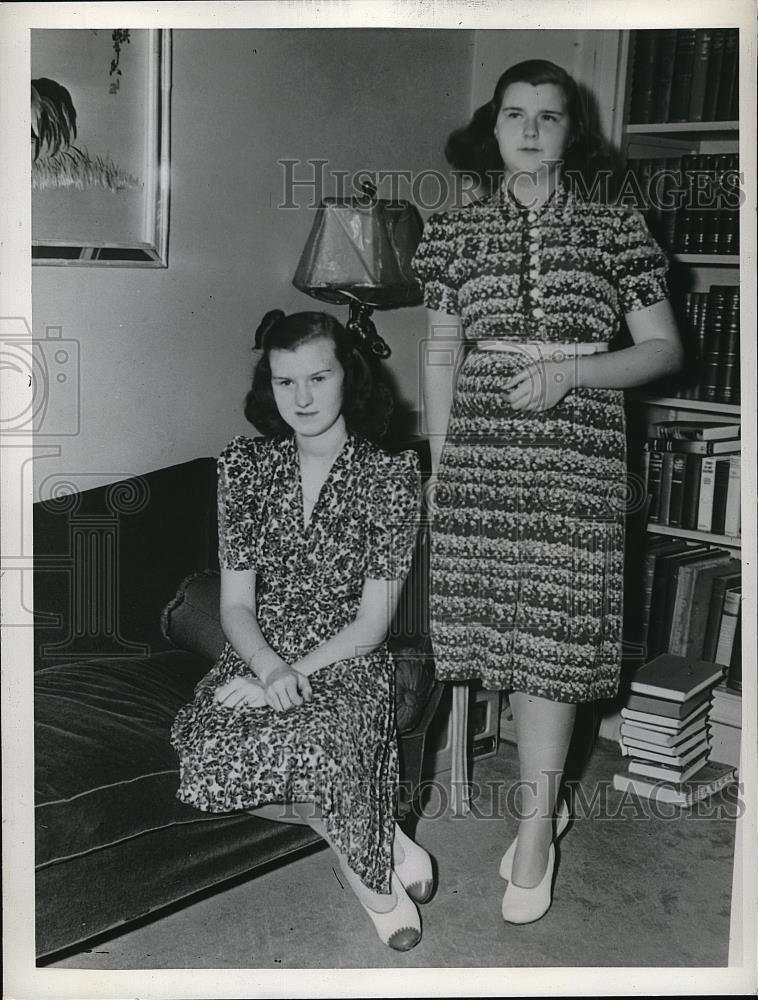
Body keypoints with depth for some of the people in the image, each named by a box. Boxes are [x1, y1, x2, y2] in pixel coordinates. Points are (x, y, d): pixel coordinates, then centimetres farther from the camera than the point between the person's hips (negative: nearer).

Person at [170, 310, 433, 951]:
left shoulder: (390, 475, -6)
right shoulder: (246, 466, 3)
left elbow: (371, 622, -7)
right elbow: (237, 604, 1)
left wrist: (290, 678, -19)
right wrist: (269, 668, -19)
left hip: (347, 663, -3)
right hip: (259, 655, 3)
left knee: (311, 747, -37)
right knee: (212, 760, -29)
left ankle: (369, 866, -5)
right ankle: (381, 847, -9)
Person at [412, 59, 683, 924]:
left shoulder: (614, 227, 4)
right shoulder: (459, 229, 9)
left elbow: (664, 347, 4)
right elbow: (441, 354, 12)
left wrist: (572, 370, -12)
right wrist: (438, 463, 8)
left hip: (577, 447, -2)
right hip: (480, 447, 2)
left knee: (552, 632, -3)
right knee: (506, 627, 6)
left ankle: (535, 825, 10)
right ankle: (548, 799, 26)